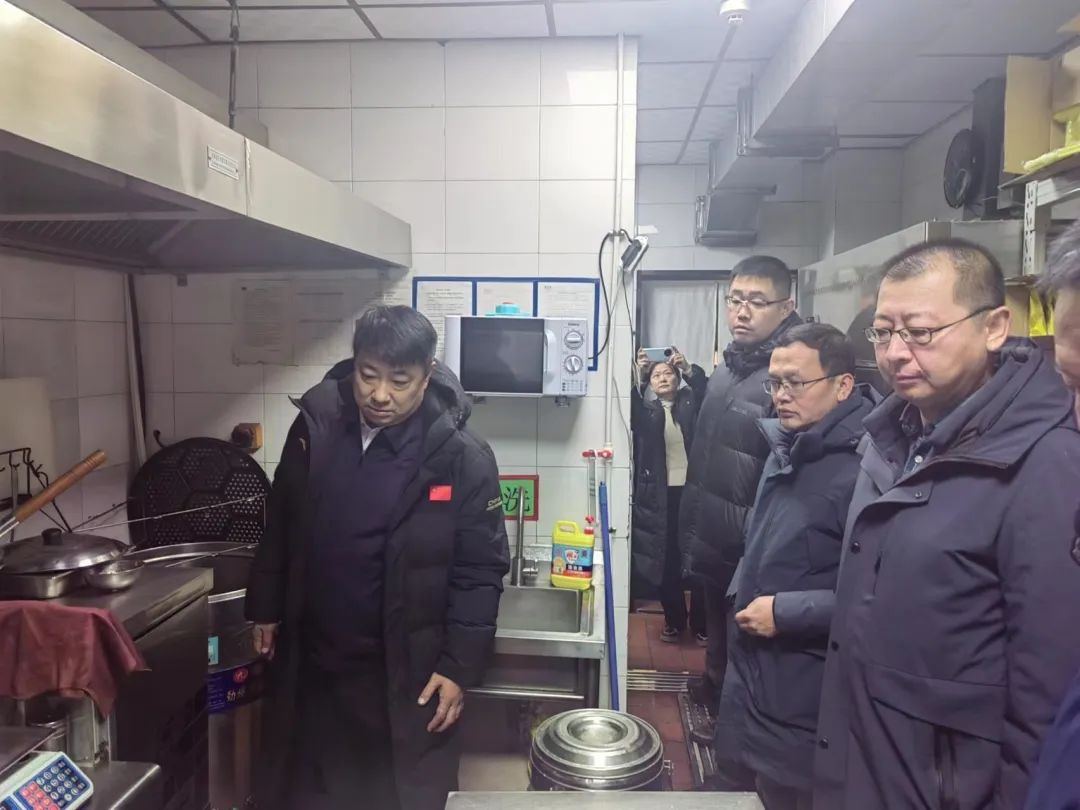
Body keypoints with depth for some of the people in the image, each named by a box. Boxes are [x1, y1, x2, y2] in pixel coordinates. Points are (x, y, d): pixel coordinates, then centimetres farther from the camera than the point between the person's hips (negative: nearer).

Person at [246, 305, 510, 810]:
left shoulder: (462, 460, -17)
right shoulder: (314, 427, -6)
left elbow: (479, 573, -12)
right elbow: (279, 528, 7)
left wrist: (458, 667, -13)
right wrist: (266, 609, 10)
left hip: (406, 672, -3)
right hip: (309, 660, 4)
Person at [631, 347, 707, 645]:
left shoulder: (690, 403, 10)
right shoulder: (647, 410, 11)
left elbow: (705, 391, -9)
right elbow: (633, 415, -10)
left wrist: (688, 369, -24)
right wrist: (638, 378, -22)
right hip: (659, 493, 1)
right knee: (667, 558, 5)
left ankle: (701, 624, 12)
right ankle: (674, 621, 19)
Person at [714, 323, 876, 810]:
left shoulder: (864, 467, -23)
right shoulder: (787, 449, 8)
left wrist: (787, 612, -23)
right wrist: (742, 595, 12)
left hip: (809, 697, -8)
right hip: (756, 671, 8)